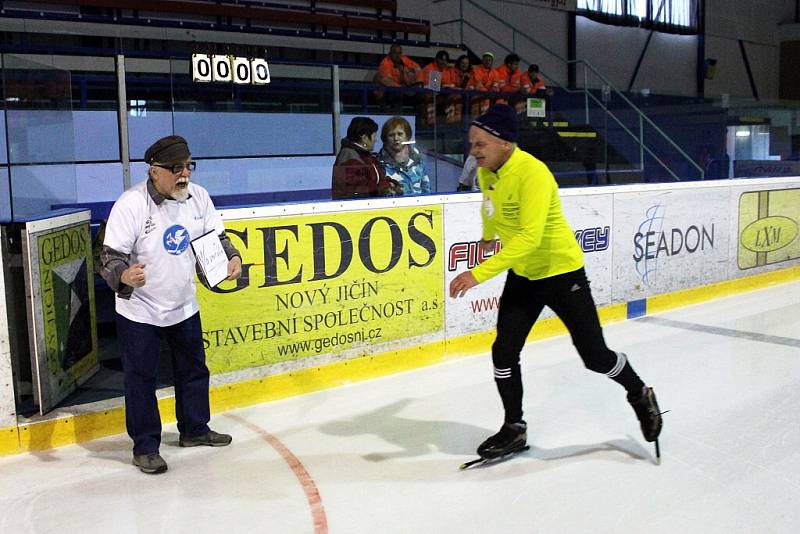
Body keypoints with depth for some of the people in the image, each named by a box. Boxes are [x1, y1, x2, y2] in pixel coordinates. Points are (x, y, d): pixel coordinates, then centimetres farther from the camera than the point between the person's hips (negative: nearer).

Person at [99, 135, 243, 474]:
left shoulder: (197, 196, -7)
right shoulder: (131, 204, -22)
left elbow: (215, 236, 5)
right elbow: (111, 255, -21)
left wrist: (232, 257, -13)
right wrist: (123, 274, -42)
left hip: (184, 306, 6)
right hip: (139, 310, -5)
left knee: (194, 370, 18)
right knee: (141, 379, 4)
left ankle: (194, 430, 39)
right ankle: (145, 447, 21)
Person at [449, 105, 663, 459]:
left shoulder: (532, 173, -28)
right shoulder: (485, 172, -2)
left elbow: (529, 237, -37)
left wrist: (480, 273, -41)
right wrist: (487, 236, 41)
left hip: (562, 272, -7)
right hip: (522, 275, 7)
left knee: (595, 356, 2)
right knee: (504, 352, 0)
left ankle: (640, 395, 32)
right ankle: (514, 429, 17)